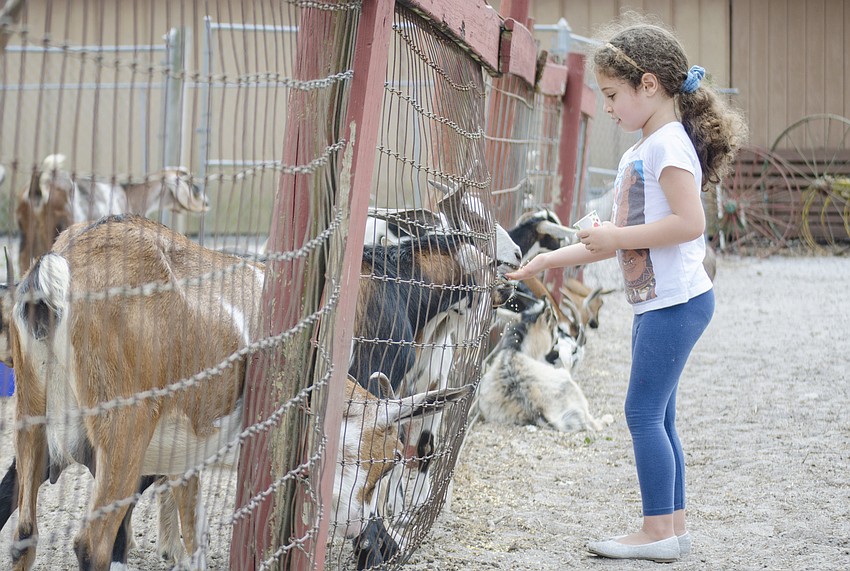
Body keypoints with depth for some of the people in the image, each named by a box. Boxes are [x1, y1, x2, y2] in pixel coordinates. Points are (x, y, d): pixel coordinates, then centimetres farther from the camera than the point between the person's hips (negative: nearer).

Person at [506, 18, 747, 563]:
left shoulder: (669, 144, -13)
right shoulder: (639, 152, 17)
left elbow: (690, 222, -24)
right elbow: (622, 236, 20)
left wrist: (617, 236, -19)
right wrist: (550, 259, 18)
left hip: (676, 300, -10)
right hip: (656, 304, 10)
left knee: (644, 413, -8)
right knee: (657, 417, 12)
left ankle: (658, 532, -4)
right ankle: (674, 526, 17)